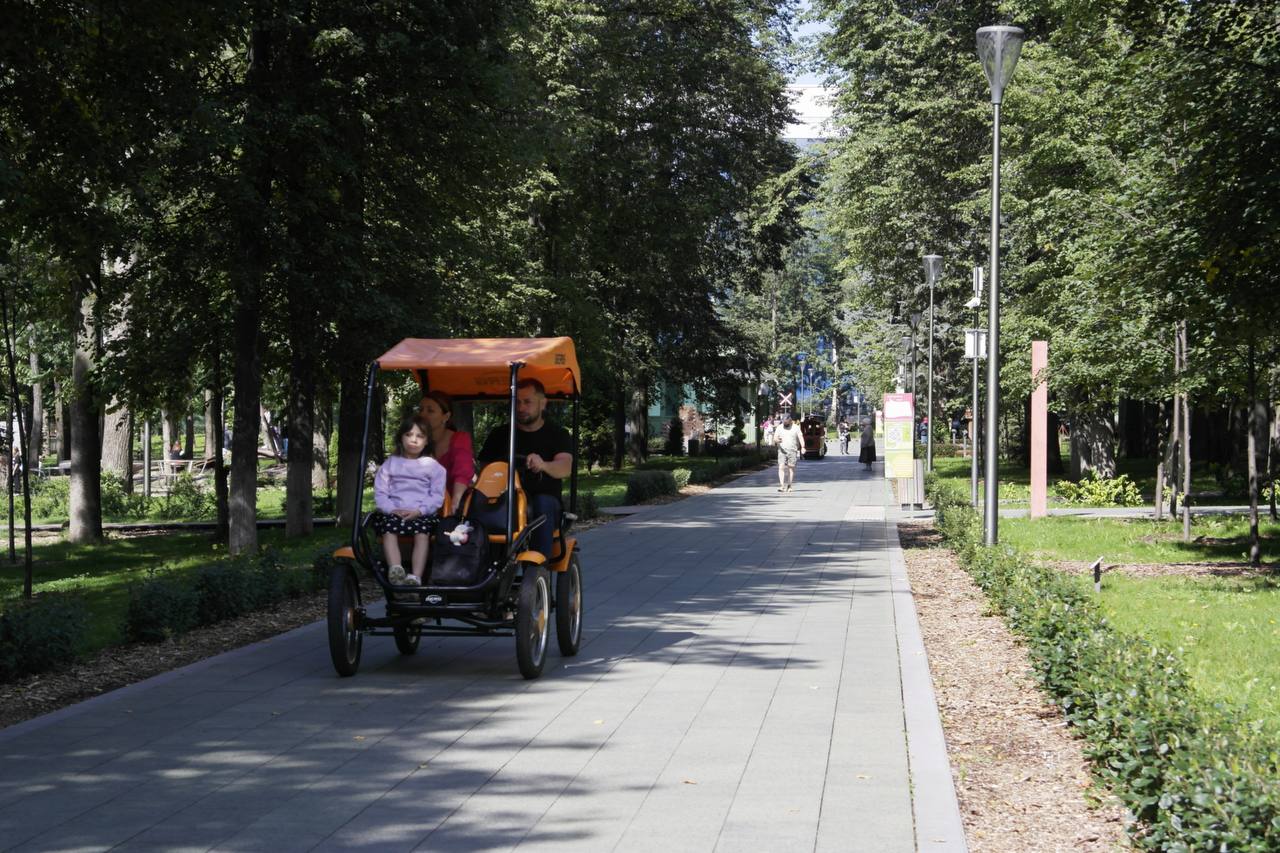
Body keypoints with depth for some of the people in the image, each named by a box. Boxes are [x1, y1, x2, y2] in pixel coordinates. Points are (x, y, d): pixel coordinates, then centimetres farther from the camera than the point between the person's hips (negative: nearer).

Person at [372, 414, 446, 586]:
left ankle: (416, 577, -43)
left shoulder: (433, 466, 12)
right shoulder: (390, 464, 15)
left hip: (422, 515, -1)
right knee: (389, 529, -30)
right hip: (394, 514, 1)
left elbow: (437, 495, 4)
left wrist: (419, 511, -12)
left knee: (422, 532, -31)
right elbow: (380, 492, 8)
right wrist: (392, 509, -11)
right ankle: (395, 570, -47)